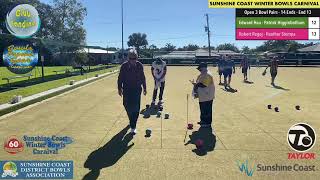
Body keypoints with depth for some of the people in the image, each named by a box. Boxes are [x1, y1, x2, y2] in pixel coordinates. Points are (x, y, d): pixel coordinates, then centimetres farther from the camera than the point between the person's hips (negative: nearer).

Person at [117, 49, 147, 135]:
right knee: (127, 106, 7)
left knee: (136, 108, -5)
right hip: (127, 90, 1)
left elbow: (142, 77, 6)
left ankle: (133, 126, 3)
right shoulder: (124, 66, -5)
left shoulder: (140, 65, -3)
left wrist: (144, 88, 10)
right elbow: (120, 78, 2)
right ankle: (132, 120, 37)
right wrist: (119, 88, 1)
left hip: (137, 89, 0)